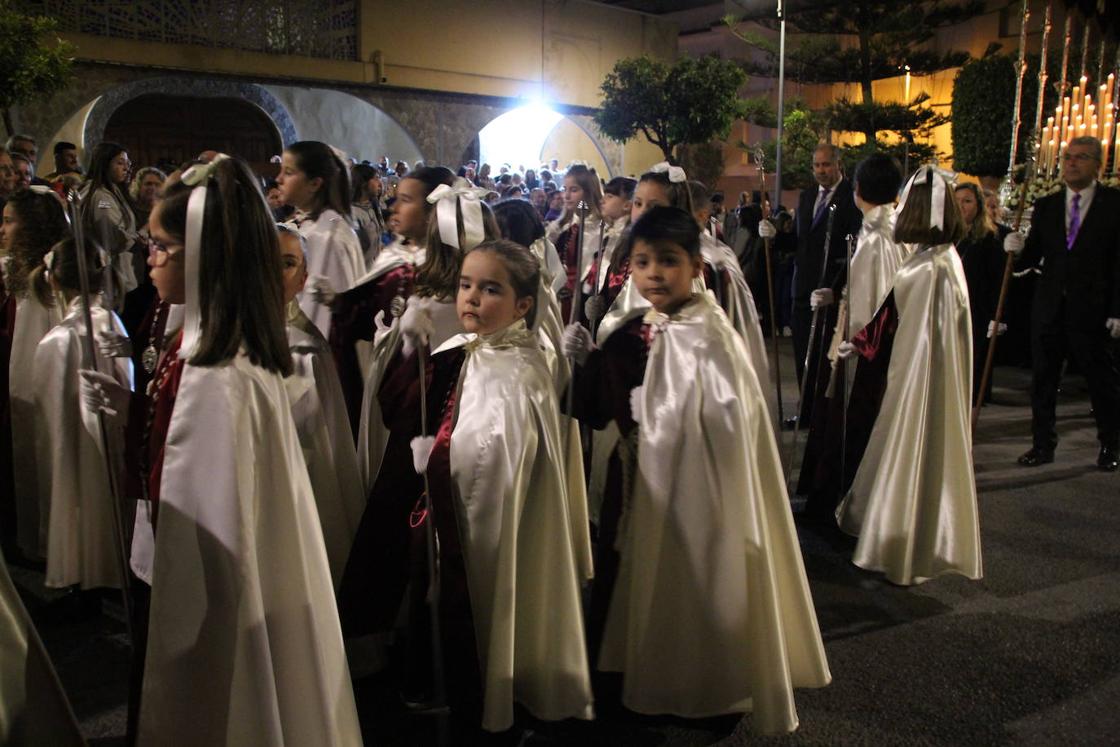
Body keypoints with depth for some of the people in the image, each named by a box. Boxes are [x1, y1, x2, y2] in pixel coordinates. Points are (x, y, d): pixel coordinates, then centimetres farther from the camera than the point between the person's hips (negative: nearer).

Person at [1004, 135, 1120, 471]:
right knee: (1043, 380, 9)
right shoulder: (1046, 206, 8)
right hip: (1049, 310, 3)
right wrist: (1019, 248, -15)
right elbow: (1033, 256, 8)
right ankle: (1043, 444, 22)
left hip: (1093, 311, -3)